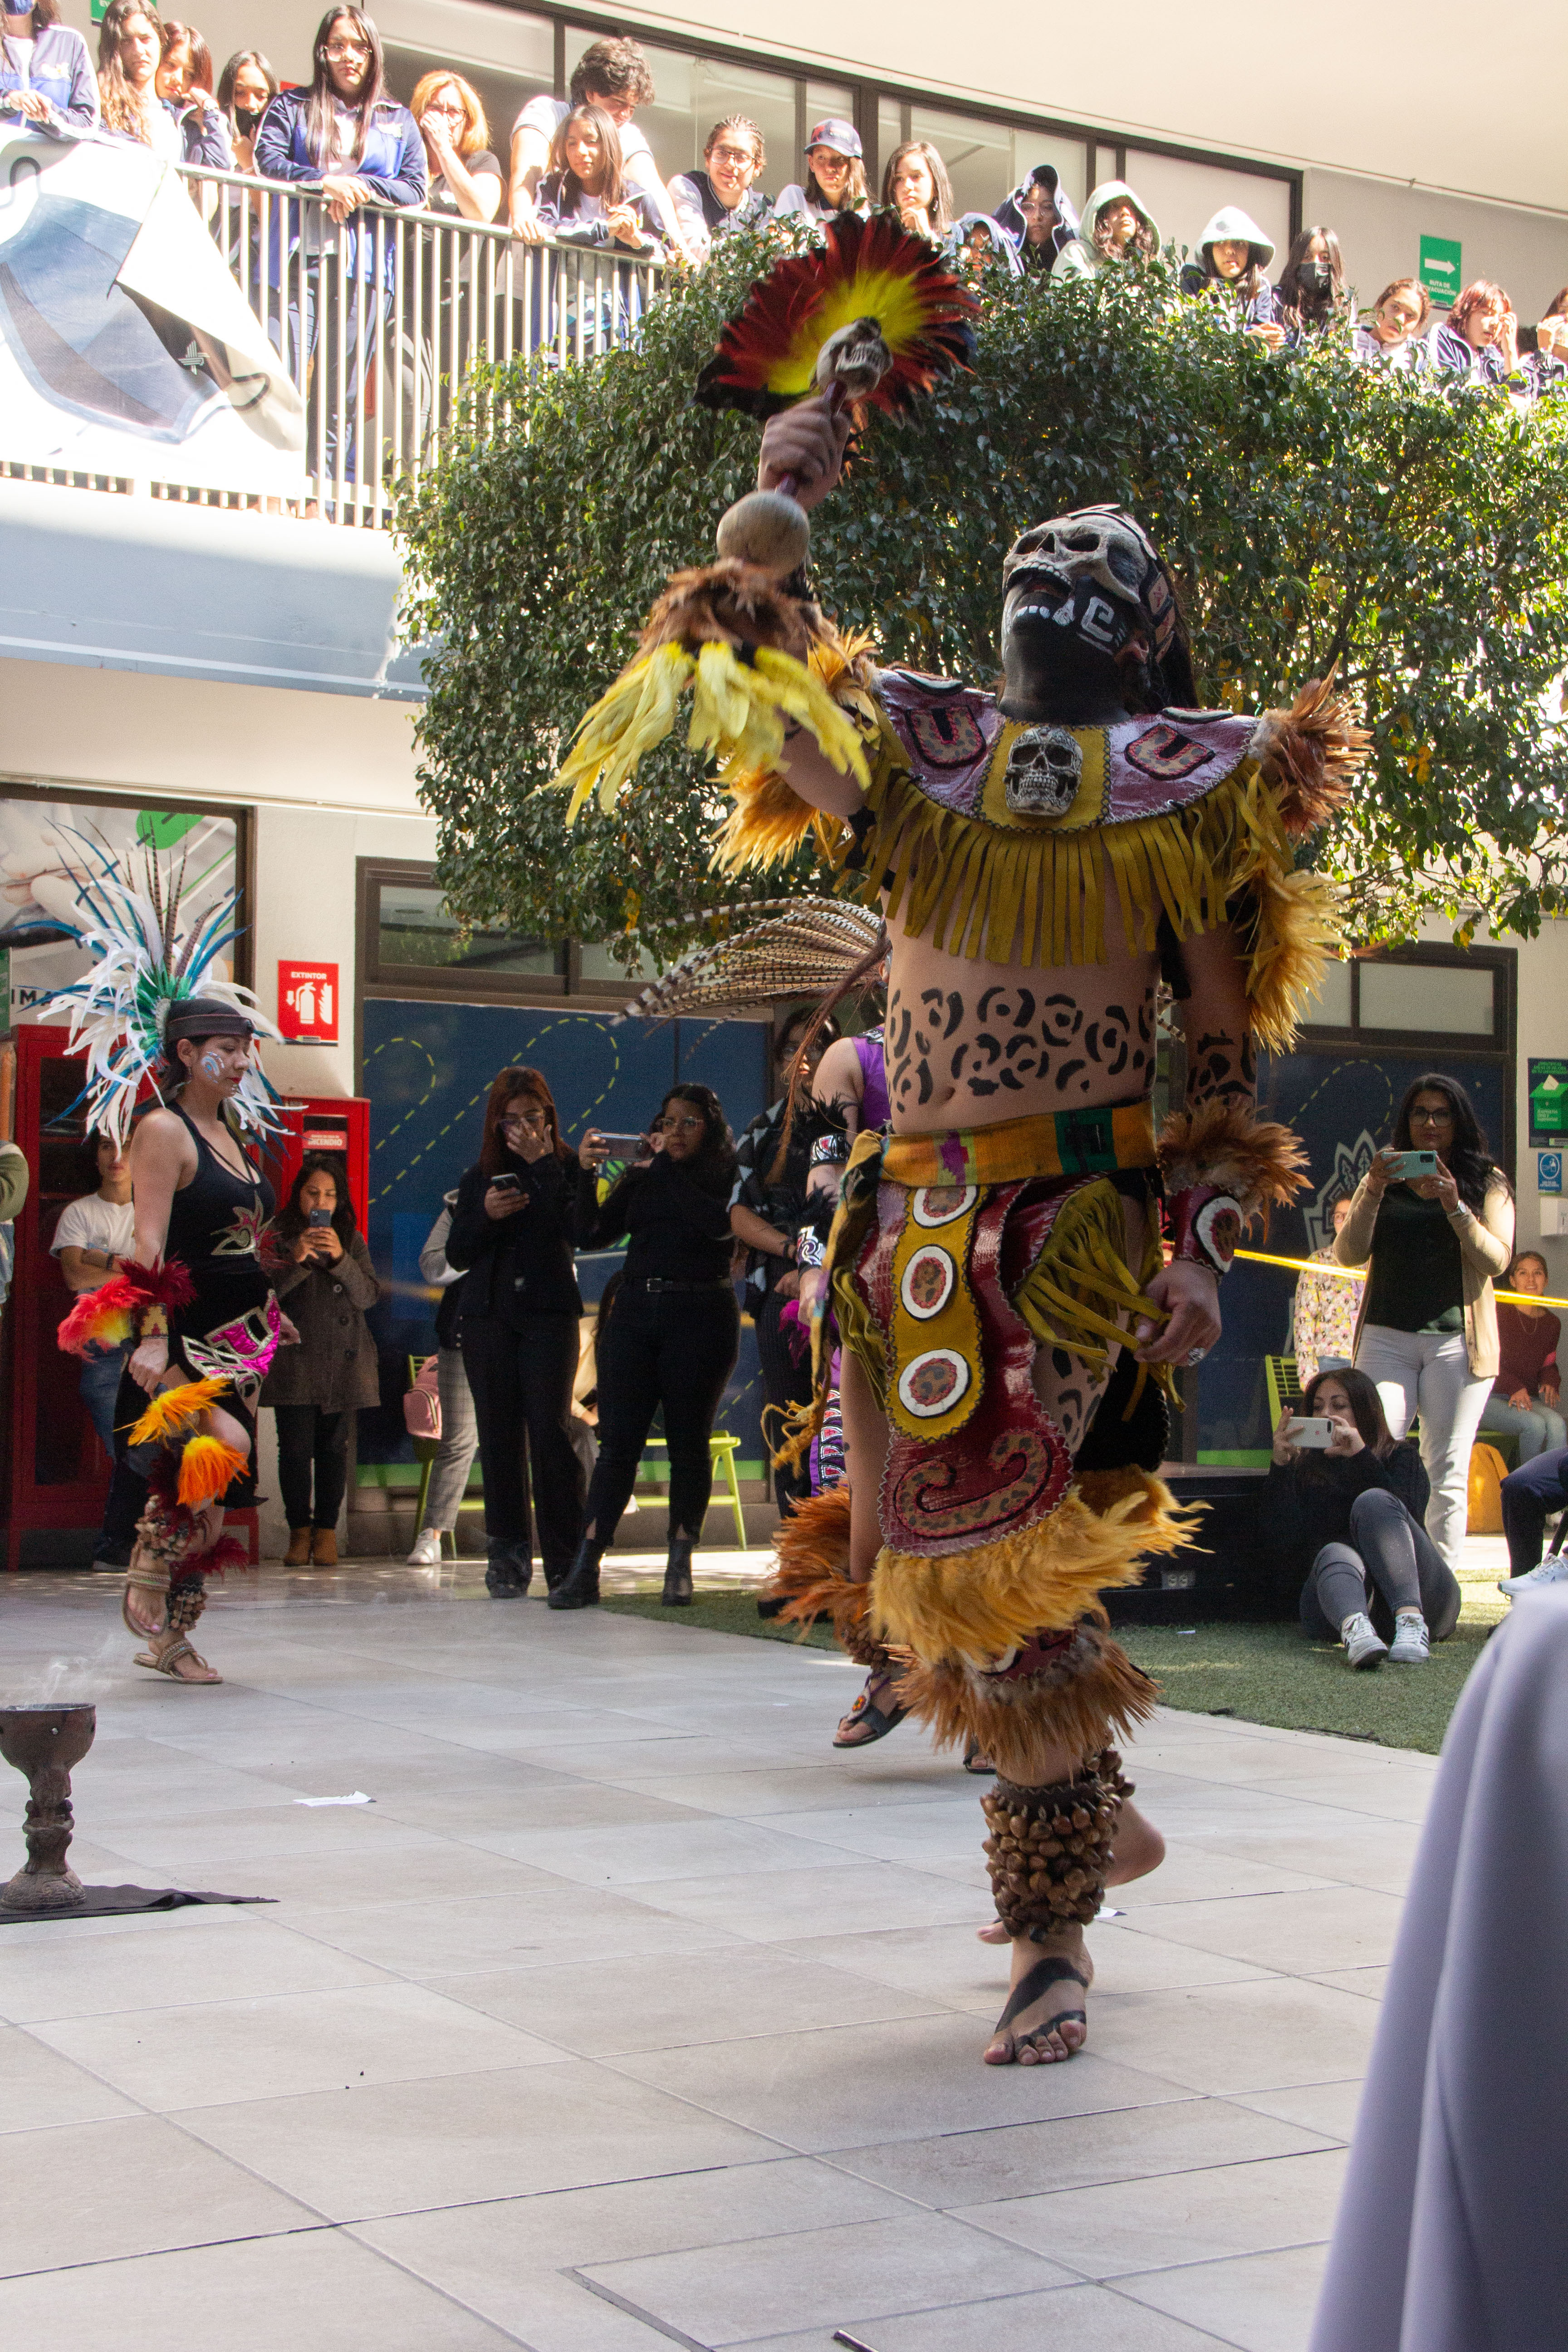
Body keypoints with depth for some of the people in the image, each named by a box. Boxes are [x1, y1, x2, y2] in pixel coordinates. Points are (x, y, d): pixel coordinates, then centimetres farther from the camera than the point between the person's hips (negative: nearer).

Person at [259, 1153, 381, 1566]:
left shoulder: (352, 1242, 11)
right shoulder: (277, 1240, 5)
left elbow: (369, 1296, 1)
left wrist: (341, 1260, -13)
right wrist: (295, 1262, -17)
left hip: (343, 1362, 2)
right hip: (294, 1362, -1)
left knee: (334, 1448, 1)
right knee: (295, 1449, -5)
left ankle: (326, 1531, 7)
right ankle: (300, 1531, 4)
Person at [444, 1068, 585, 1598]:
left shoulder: (567, 1168, 3)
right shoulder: (480, 1177, 13)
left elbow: (580, 1229, -16)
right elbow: (457, 1255, 9)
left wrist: (542, 1166, -15)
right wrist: (486, 1215, -8)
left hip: (549, 1315, -3)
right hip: (489, 1317, 4)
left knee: (550, 1430, -12)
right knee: (499, 1435, 3)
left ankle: (566, 1560, -8)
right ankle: (507, 1556, 9)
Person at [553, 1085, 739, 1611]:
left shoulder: (725, 1175, 3)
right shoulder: (640, 1179, 14)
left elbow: (720, 1223, -18)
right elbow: (591, 1236, 6)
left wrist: (667, 1167, -12)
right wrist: (587, 1173, -6)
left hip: (699, 1316, -3)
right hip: (635, 1312, 3)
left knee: (689, 1443, 1)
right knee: (618, 1440, -3)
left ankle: (680, 1568, 10)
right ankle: (585, 1570, -6)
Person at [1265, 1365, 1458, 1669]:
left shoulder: (1400, 1458, 22)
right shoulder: (1303, 1470, 23)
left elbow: (1408, 1512, -2)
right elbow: (1281, 1541, 5)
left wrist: (1362, 1456, -9)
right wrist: (1280, 1465, -2)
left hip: (1418, 1595, 0)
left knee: (1373, 1502, -23)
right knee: (1335, 1554, -32)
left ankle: (1411, 1622, -48)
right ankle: (1354, 1627, -69)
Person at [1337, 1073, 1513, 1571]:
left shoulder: (1487, 1182, 10)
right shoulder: (1386, 1178, 16)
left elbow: (1496, 1259, -5)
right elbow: (1349, 1254, 4)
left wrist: (1454, 1205, -18)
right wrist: (1373, 1191, -10)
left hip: (1457, 1339, -1)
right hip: (1386, 1337, 1)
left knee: (1447, 1472, -3)